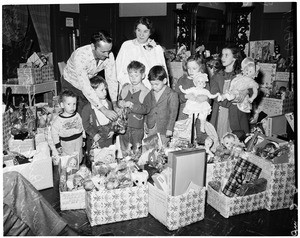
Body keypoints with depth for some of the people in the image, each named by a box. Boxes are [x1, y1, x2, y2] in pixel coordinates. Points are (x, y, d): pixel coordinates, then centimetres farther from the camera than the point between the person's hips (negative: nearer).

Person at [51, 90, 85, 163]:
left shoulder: (77, 115, -2)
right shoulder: (58, 120, -16)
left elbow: (82, 127, 9)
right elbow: (54, 132, -8)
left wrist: (83, 139, 14)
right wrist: (57, 145, -7)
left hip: (79, 144, 4)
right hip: (67, 147, -4)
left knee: (79, 162, 17)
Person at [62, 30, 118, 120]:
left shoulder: (109, 56, -23)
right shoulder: (80, 56, -38)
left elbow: (111, 80, -17)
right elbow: (85, 87, -42)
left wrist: (115, 103, -29)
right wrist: (104, 110, -46)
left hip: (91, 83, 4)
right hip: (72, 83, -3)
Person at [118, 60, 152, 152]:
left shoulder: (145, 92, -9)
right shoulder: (125, 88, 6)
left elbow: (146, 109, -17)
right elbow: (119, 101, 16)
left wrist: (131, 105, -24)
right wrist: (120, 103, -7)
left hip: (137, 128, -4)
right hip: (123, 125, 4)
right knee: (123, 150, 16)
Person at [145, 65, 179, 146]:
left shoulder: (172, 95, -9)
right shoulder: (150, 93, 7)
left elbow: (173, 113, -10)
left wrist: (169, 129, -11)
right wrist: (145, 123, 9)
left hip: (163, 130, -4)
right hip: (150, 128, 4)